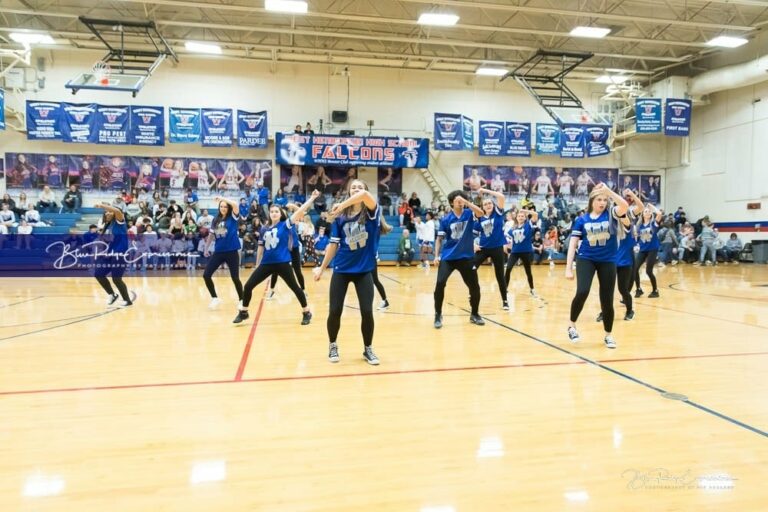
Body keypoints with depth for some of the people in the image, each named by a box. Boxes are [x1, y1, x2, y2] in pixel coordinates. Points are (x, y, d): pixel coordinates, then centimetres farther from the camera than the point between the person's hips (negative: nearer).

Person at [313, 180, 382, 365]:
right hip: (341, 269, 1)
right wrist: (322, 268, 7)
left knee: (367, 311, -3)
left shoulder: (371, 213, -6)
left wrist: (342, 205, -24)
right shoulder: (340, 217, 1)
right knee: (334, 311, 0)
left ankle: (368, 349, 19)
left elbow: (365, 195, -29)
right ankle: (332, 345, 26)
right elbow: (333, 245, 6)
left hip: (364, 270, -1)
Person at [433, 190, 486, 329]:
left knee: (474, 286, 5)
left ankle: (474, 314, 28)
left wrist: (466, 202, -31)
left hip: (466, 257, 1)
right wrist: (436, 256, -9)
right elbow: (439, 239, 2)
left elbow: (481, 213, -23)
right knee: (440, 284, -14)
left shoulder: (469, 214, -1)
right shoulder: (446, 219, -2)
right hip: (448, 257, -1)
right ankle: (438, 315, 3)